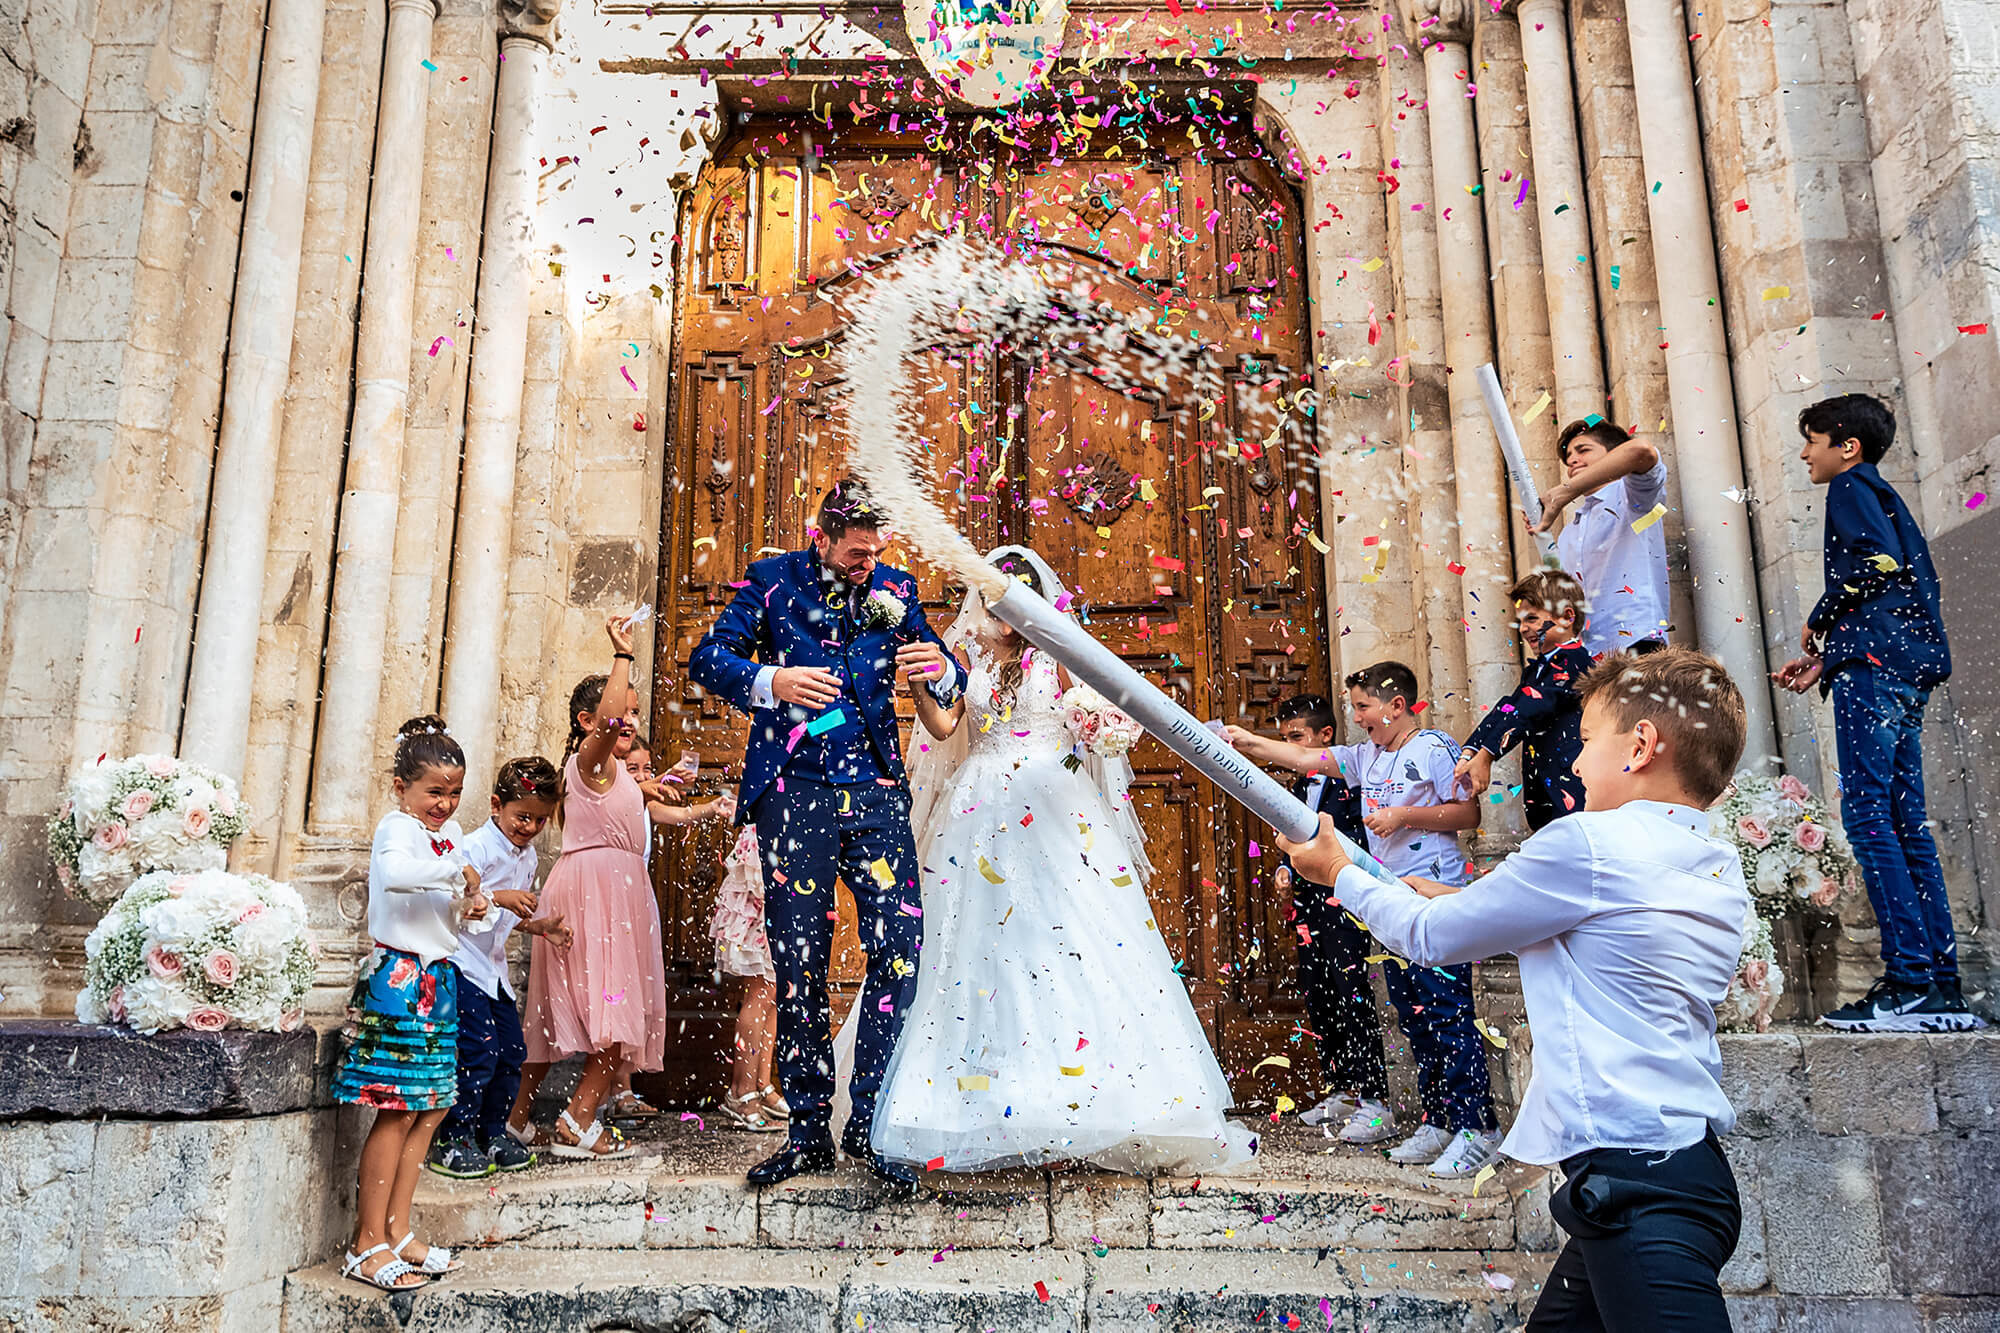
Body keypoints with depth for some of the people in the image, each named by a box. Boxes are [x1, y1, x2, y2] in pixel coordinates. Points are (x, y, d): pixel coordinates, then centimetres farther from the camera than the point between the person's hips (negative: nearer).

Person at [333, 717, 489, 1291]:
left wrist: (468, 907, 4)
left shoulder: (451, 833, 15)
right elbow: (395, 873, -36)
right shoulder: (398, 828, -11)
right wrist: (458, 872, -27)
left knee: (431, 1107, 11)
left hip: (436, 979, 9)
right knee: (396, 1110, -6)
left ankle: (396, 1231, 21)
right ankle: (367, 1246, 3)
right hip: (398, 975, -9)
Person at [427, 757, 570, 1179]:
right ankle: (453, 1139, 2)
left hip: (494, 968, 9)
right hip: (462, 964, -8)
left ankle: (493, 1132, 24)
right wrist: (498, 898, -34)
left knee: (512, 1051, 9)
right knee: (479, 1052, -11)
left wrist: (538, 926, 6)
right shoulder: (477, 847, -15)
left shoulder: (528, 856, 11)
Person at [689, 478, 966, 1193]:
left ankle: (871, 1122, 6)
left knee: (900, 947, -8)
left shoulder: (895, 589, 11)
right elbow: (707, 657, -2)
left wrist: (941, 671, -13)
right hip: (796, 795, -1)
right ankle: (809, 1130, 16)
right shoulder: (772, 579, 5)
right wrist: (769, 680, -22)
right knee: (798, 965, 3)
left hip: (877, 793, 2)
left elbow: (949, 678, 12)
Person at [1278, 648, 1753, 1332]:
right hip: (1691, 1164, 9)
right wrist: (1468, 901, 26)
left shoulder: (1587, 843, -15)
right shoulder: (1722, 871, 11)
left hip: (1636, 1182, -9)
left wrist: (1340, 872, 11)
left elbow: (1430, 939, -4)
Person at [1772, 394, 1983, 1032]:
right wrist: (1825, 658, 21)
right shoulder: (1885, 497, 28)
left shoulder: (1852, 486, 1)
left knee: (1867, 814, -13)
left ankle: (1911, 982, -17)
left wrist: (1820, 619, -4)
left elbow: (1878, 558, -17)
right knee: (1904, 822, 6)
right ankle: (1942, 987, 4)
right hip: (1906, 669, 10)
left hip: (1873, 667, -10)